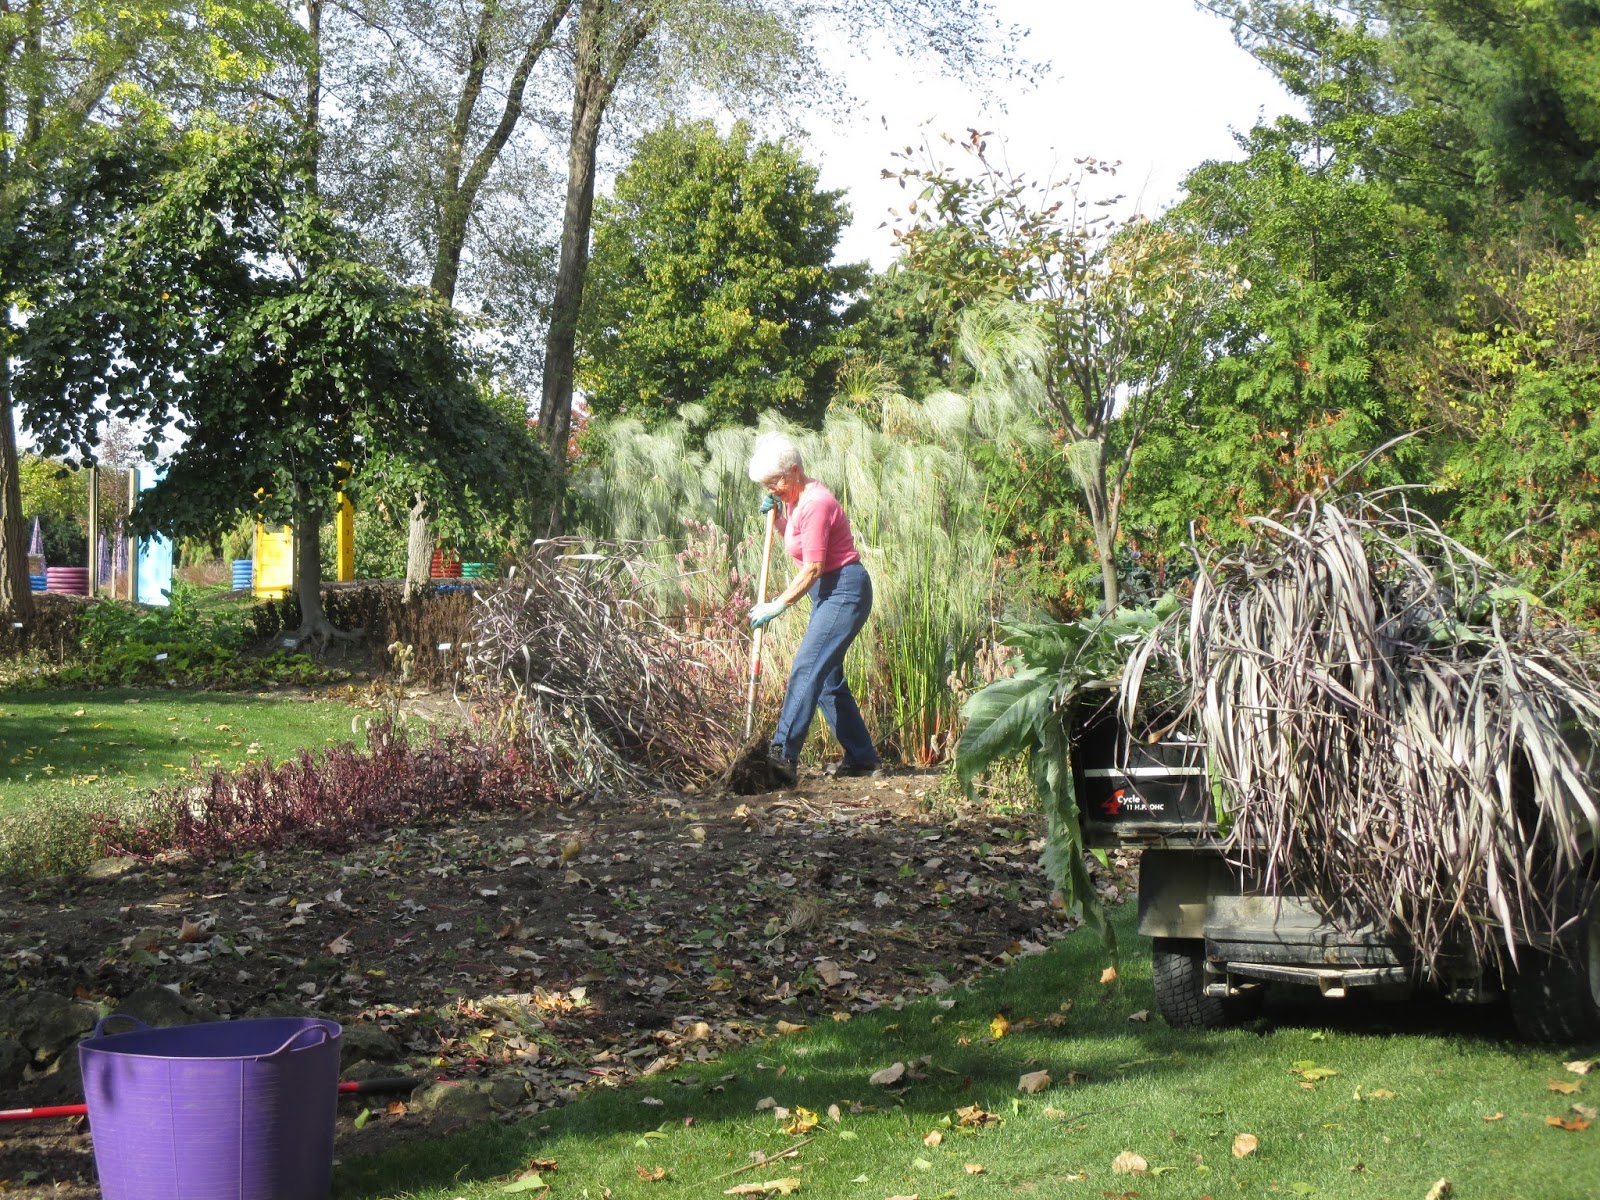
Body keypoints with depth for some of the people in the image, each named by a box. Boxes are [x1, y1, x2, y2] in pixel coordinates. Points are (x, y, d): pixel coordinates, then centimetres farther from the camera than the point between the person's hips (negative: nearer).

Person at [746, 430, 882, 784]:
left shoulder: (815, 503, -19)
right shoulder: (797, 499, 11)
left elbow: (813, 568, -21)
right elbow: (796, 542, 24)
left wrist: (778, 605, -17)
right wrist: (777, 515, 8)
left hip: (845, 591, -11)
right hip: (829, 593, 11)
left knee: (806, 669, -19)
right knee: (827, 677, 11)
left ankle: (782, 755, -28)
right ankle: (861, 758, 17)